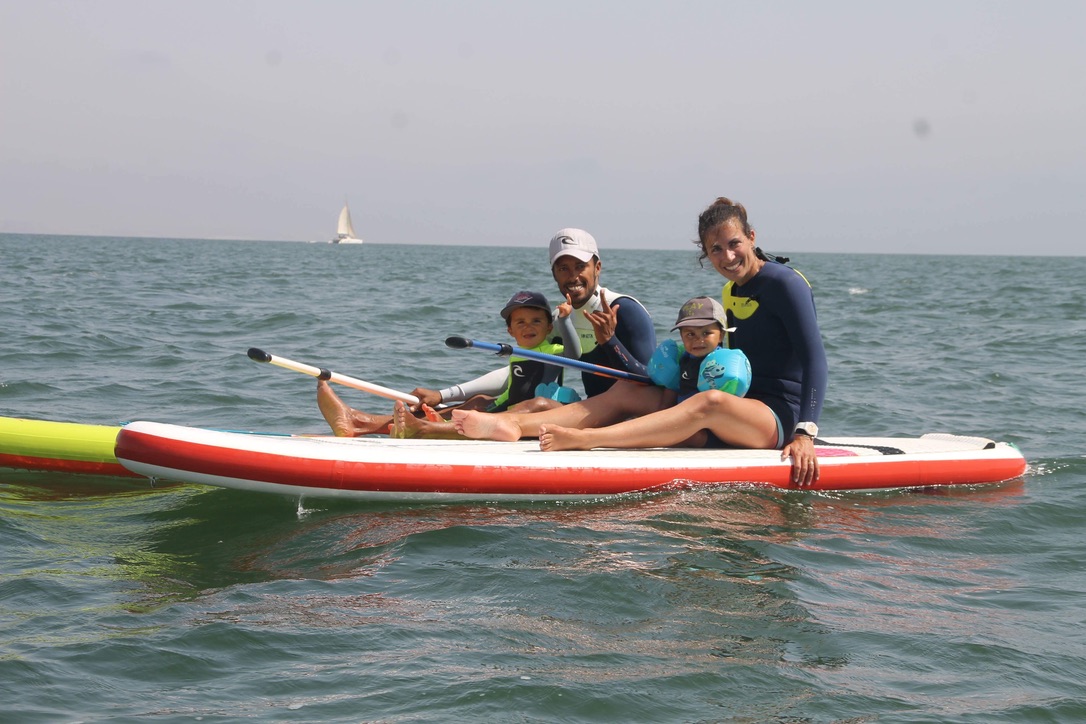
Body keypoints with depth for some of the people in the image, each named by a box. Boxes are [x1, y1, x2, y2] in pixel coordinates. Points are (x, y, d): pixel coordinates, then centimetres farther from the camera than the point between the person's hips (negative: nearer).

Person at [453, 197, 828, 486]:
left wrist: (805, 433, -26)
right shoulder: (731, 293, 15)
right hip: (739, 409, 8)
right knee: (629, 391, -6)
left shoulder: (784, 283, -10)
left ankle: (583, 440, -55)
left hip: (778, 418, -8)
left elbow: (815, 361, -17)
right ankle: (514, 423, -24)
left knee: (711, 403, -39)